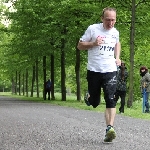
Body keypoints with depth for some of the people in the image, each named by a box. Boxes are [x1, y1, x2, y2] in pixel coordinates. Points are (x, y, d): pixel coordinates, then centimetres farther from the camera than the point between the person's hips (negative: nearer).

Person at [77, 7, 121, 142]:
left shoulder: (115, 32, 8)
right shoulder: (93, 29, -5)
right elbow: (80, 45, 0)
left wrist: (117, 58, 15)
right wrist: (93, 43, -17)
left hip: (110, 71, 2)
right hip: (94, 70, -2)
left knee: (110, 100, -15)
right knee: (94, 103, 7)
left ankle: (110, 129, -21)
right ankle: (89, 96, 43)